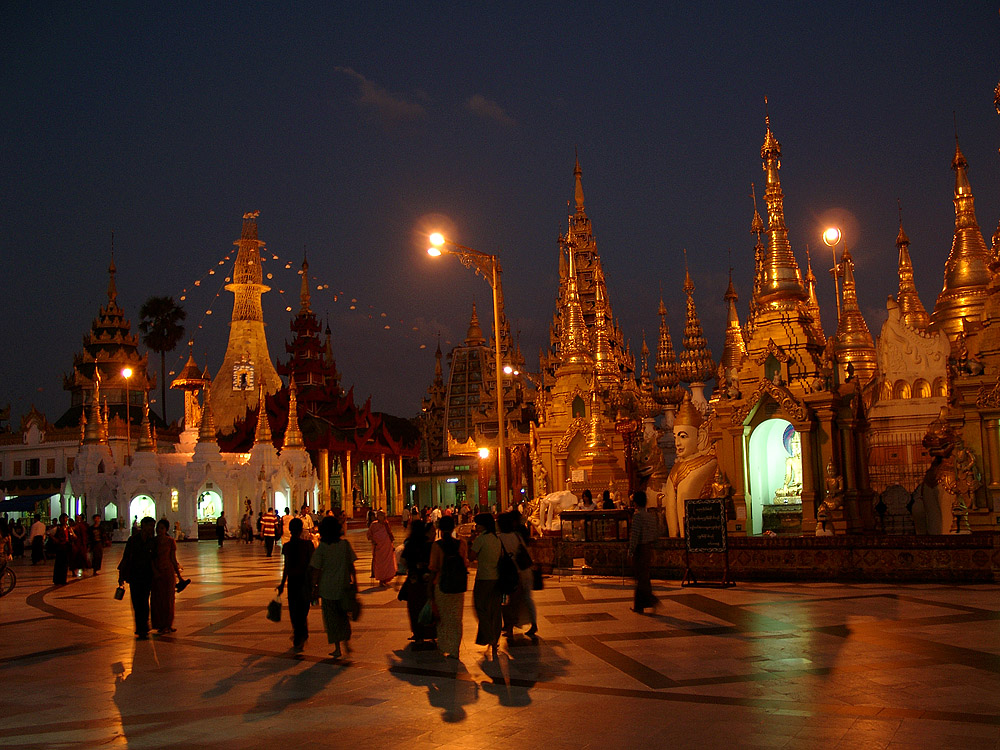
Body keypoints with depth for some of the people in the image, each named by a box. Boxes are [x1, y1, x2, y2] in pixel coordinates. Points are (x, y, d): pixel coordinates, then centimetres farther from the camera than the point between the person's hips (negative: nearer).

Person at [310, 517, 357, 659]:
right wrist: (354, 582, 8)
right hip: (344, 586, 2)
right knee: (343, 615, 20)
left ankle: (337, 648, 9)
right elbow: (351, 566, -1)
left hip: (327, 587, -2)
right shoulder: (345, 544, -5)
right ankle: (346, 642, 16)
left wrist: (314, 588, -1)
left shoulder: (322, 548, -11)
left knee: (331, 617, 8)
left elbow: (317, 570, -9)